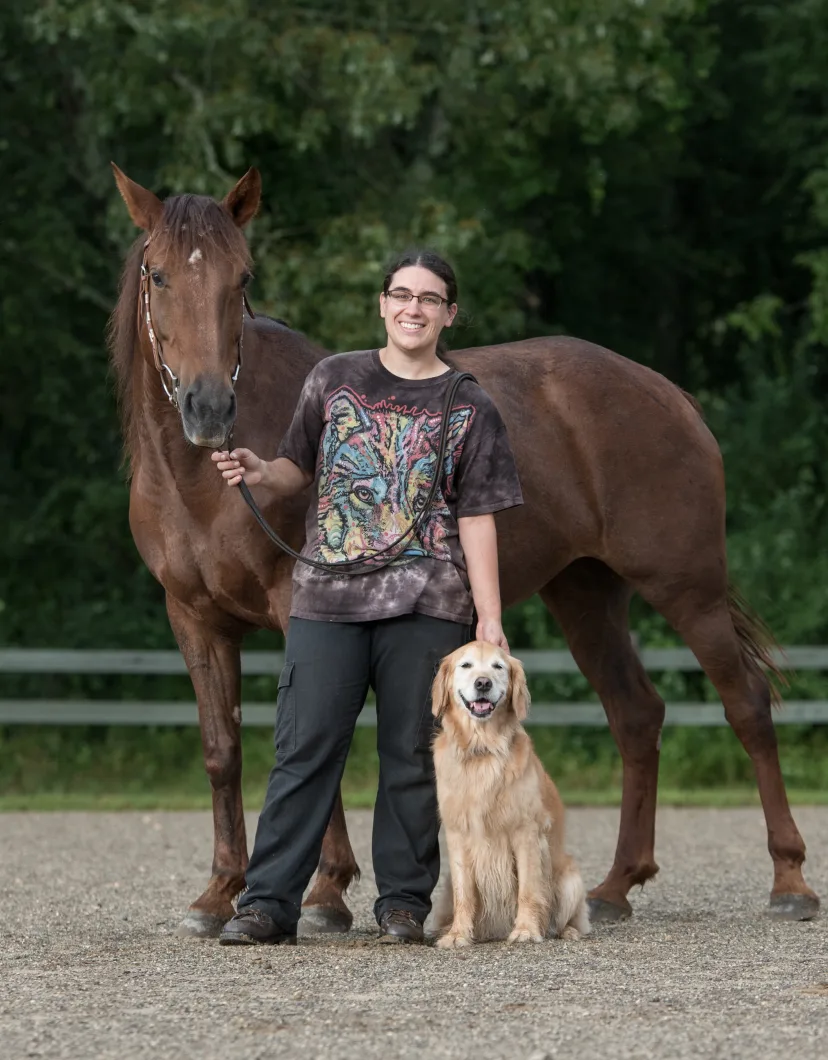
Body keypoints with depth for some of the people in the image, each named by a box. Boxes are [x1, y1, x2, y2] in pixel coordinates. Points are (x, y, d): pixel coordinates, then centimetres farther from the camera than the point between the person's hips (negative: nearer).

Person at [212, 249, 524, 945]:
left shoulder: (469, 408, 6)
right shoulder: (335, 380, 10)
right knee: (305, 749, -3)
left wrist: (490, 619, -3)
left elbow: (477, 520, 3)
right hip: (327, 598, 1)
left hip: (425, 605, -1)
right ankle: (268, 903, -3)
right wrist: (259, 473, -6)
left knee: (413, 756, 1)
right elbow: (300, 470, 18)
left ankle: (404, 905, 9)